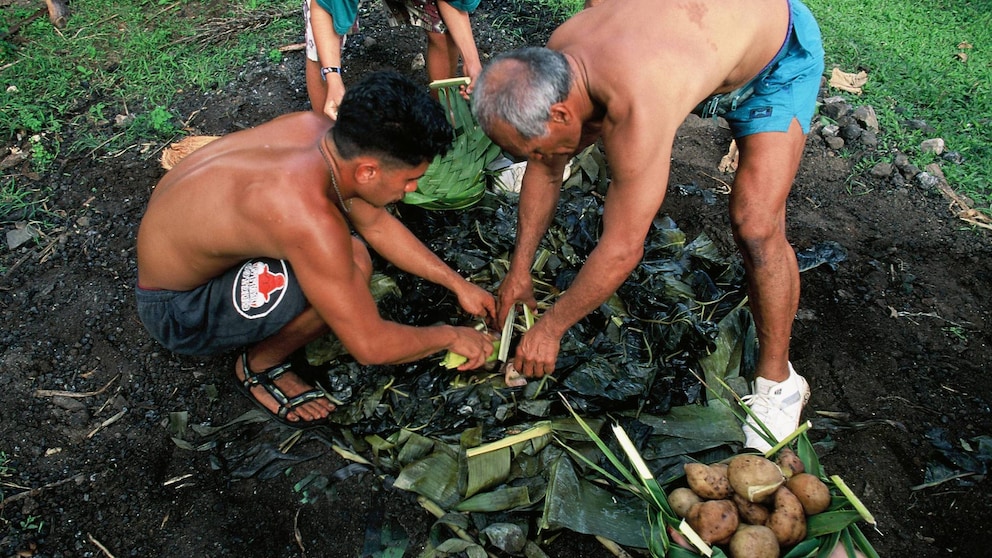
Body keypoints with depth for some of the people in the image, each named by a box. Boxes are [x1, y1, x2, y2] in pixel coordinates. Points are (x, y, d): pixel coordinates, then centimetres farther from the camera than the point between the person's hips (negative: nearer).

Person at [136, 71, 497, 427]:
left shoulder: (315, 127, -13)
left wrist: (456, 283, 4)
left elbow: (378, 226, 2)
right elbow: (369, 346, -28)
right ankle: (258, 366, -2)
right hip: (177, 310, -8)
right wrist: (451, 336, -11)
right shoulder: (310, 219, -38)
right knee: (352, 270, -28)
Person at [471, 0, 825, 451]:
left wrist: (548, 329, -23)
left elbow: (622, 251, -36)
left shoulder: (636, 110, -44)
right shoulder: (553, 59, -20)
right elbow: (545, 170, -4)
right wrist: (519, 270, 0)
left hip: (780, 56, -7)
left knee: (755, 226, -23)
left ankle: (778, 381, -3)